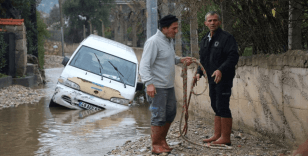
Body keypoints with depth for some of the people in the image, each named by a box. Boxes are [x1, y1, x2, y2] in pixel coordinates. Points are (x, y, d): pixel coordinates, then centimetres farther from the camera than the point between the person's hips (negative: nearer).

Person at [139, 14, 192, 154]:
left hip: (169, 85, 9)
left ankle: (162, 140, 31)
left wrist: (180, 60, 11)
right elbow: (144, 65, -22)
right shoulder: (153, 42, -17)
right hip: (157, 87, -9)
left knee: (170, 113, 16)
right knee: (158, 116, -4)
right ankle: (156, 145, 8)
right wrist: (149, 83, -32)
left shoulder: (170, 40, 12)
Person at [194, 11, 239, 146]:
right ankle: (217, 135, 19)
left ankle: (225, 138, -3)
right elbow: (203, 59, 23)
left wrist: (221, 70, -29)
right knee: (216, 107, 12)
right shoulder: (205, 40, 16)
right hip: (212, 79, 9)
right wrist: (199, 72, 7)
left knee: (223, 107, -8)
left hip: (224, 78, -8)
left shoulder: (226, 38, -10)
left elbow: (233, 57, -18)